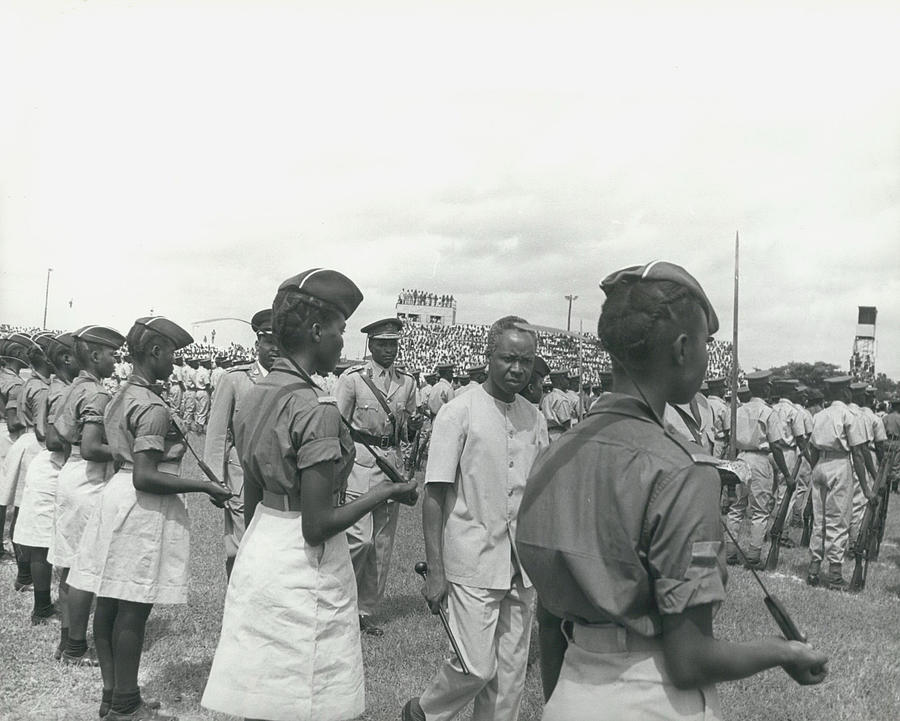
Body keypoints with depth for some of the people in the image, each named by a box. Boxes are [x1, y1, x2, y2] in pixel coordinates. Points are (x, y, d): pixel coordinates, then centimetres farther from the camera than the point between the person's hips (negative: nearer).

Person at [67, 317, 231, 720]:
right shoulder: (154, 409, -19)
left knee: (109, 603, 14)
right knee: (133, 611, 0)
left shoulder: (120, 398, 11)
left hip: (117, 494, 10)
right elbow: (145, 477, -24)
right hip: (145, 510, -10)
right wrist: (204, 486, -20)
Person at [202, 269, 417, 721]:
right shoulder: (316, 410, -21)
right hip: (304, 570, -8)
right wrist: (383, 494, -10)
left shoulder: (258, 394, 5)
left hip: (258, 550, 8)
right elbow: (317, 526, -21)